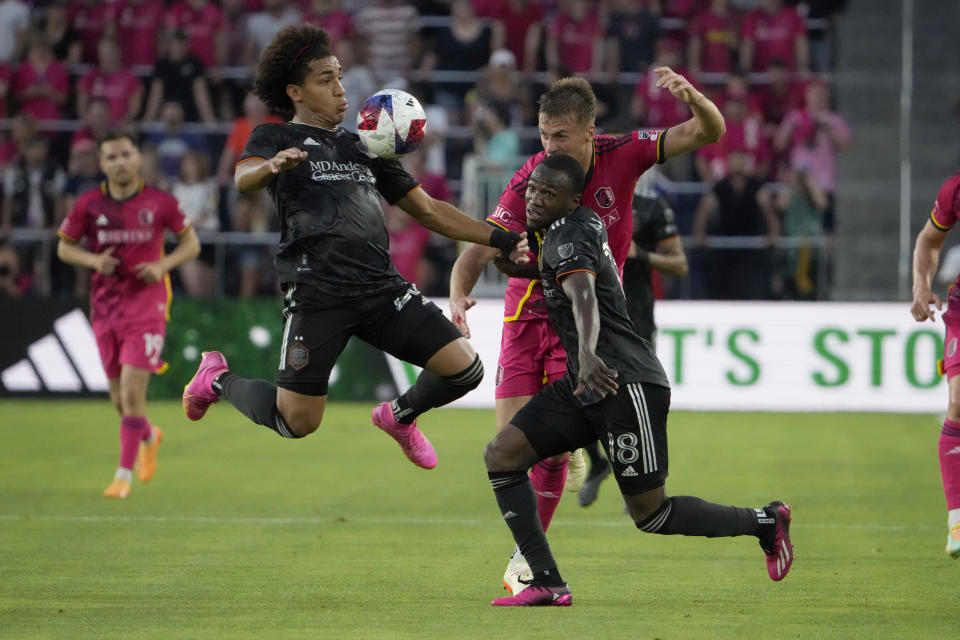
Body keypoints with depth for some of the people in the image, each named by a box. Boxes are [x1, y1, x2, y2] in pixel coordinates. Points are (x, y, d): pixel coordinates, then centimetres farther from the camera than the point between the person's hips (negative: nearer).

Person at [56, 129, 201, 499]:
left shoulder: (159, 203, -4)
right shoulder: (89, 205, -1)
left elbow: (191, 243, 6)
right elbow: (64, 247, 10)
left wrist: (163, 265, -12)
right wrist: (93, 260, -11)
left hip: (147, 305, -3)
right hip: (105, 308, 3)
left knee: (132, 391, -14)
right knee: (119, 397, 11)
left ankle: (124, 475, -7)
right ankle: (149, 437, 44)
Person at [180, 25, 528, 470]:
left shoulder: (362, 147, 24)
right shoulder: (276, 138, 8)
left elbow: (429, 211, 25)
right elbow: (244, 179, -15)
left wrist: (499, 239, 16)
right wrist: (273, 165, -38)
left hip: (381, 285, 5)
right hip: (317, 293, -5)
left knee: (464, 369, -9)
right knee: (297, 422, -9)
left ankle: (400, 415, 24)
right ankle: (218, 378, 23)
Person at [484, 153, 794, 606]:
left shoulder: (567, 236, -16)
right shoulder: (585, 223, 12)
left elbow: (583, 295, -36)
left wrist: (588, 354, -53)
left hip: (624, 383, -10)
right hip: (581, 385, 10)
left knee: (649, 513, -5)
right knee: (501, 455, -4)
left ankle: (765, 522, 14)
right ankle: (546, 584, -7)